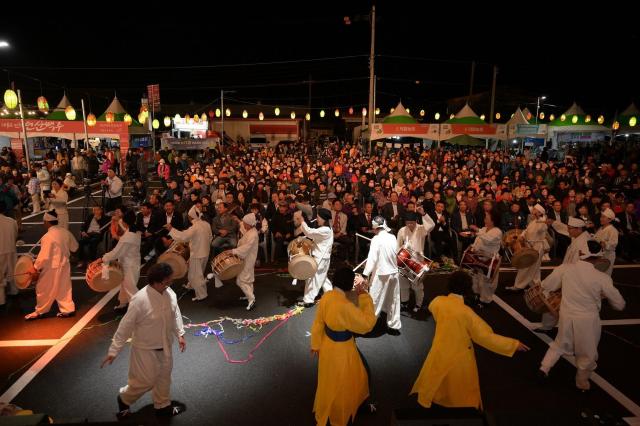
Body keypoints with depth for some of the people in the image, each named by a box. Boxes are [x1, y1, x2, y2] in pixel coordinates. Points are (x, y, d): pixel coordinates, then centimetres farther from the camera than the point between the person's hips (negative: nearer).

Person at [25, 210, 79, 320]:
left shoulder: (48, 236, -22)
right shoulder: (66, 232, -1)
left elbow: (44, 256, -22)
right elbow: (74, 247, 11)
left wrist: (35, 268, -11)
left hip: (52, 268, -7)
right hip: (64, 265, 7)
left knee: (44, 290, 12)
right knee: (64, 288, 16)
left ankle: (39, 311, 27)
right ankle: (68, 309, 20)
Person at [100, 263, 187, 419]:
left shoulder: (170, 293, -12)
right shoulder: (140, 300, -30)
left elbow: (175, 314, 5)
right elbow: (125, 326, -22)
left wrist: (180, 334, 9)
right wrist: (114, 350, -17)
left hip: (165, 346, 6)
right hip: (146, 348, -6)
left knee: (164, 376, 21)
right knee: (145, 381, 8)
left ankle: (162, 405, 43)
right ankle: (124, 398, 39)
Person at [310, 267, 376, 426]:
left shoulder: (326, 296, -12)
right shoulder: (345, 306, -37)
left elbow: (318, 323, 0)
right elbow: (367, 323, -26)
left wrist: (316, 344, 15)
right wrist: (364, 296, -21)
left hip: (328, 346, 8)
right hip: (341, 351, -8)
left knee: (329, 381, 32)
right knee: (340, 385, 20)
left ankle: (323, 413, 57)